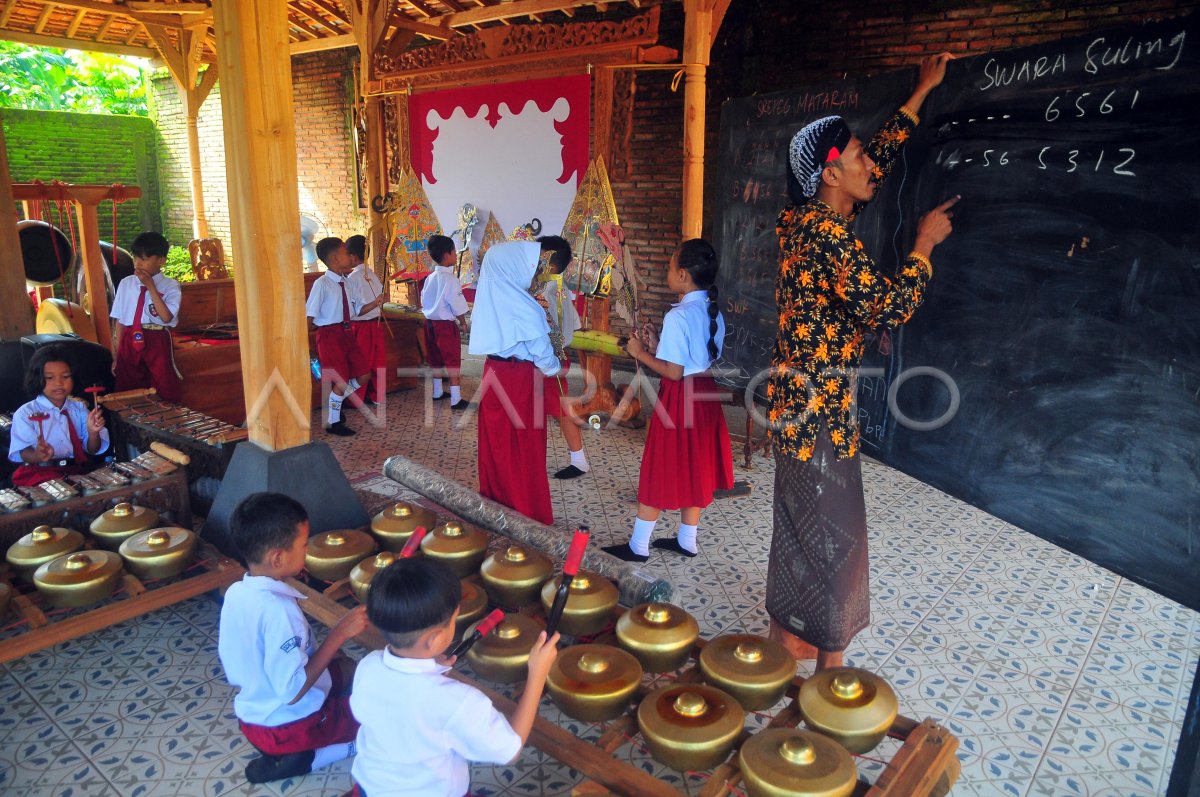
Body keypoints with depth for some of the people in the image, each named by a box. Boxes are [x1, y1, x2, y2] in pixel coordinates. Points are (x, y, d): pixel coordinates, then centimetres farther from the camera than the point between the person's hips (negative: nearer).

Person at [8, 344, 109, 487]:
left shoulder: (79, 408, 9)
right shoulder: (25, 413, 0)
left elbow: (92, 450, 7)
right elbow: (20, 453, -8)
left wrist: (93, 432, -15)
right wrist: (37, 456, -31)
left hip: (77, 471, 4)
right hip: (39, 474, -4)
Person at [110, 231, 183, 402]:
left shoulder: (170, 286, -3)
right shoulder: (126, 284, 7)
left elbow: (166, 317, -18)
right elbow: (120, 320, 8)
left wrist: (151, 286, -16)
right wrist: (118, 354, 7)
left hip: (157, 342, -3)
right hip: (130, 341, 3)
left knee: (166, 392, 4)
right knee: (127, 390, 13)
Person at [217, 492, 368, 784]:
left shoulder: (235, 593, -6)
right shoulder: (278, 609, -32)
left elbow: (230, 663, 6)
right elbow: (293, 691, -30)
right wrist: (339, 634, -26)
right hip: (291, 725, -8)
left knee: (347, 668, 28)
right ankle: (302, 757, -5)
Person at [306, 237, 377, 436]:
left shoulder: (346, 282, 6)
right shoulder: (321, 284, -16)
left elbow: (358, 309, 14)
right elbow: (309, 315, -15)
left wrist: (375, 303, -2)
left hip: (347, 333, 7)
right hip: (330, 335, -7)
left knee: (363, 374, 12)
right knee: (341, 380, 0)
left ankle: (335, 402, 33)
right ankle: (333, 422, 20)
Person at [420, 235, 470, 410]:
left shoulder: (430, 278, 6)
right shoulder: (450, 279, -17)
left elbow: (424, 301, 11)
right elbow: (457, 306, -17)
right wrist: (463, 323, -4)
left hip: (430, 322, 8)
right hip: (446, 324, -8)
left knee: (435, 359, 17)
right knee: (453, 362, -1)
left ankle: (437, 392, 30)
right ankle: (456, 399, 1)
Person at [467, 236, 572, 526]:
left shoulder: (490, 295, 0)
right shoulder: (523, 306, -22)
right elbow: (541, 352, -15)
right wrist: (556, 369, 4)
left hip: (493, 370, 7)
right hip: (520, 377, -7)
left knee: (496, 444, 18)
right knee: (526, 452, 5)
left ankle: (494, 504, 32)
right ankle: (530, 516, 17)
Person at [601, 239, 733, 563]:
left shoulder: (678, 316, -19)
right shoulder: (714, 312, 5)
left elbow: (673, 372, -22)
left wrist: (641, 353, -10)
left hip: (679, 398, -8)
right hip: (705, 395, 8)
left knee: (660, 470, 2)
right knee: (694, 469, 16)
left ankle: (638, 546, 13)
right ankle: (687, 540, 27)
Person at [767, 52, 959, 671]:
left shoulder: (813, 219, 8)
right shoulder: (827, 233, -20)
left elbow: (881, 158, 22)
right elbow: (889, 306, -22)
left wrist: (922, 92, 30)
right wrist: (925, 242, -8)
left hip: (800, 396, 10)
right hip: (820, 403, -10)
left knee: (799, 518, 19)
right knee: (832, 529, 3)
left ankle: (786, 632, 35)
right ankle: (829, 657, 20)